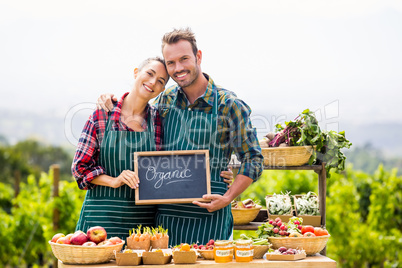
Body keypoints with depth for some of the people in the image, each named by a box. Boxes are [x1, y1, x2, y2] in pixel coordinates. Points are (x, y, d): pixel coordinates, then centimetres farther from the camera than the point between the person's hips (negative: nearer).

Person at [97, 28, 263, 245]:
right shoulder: (166, 99, 7)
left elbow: (253, 159, -3)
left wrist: (227, 199, -13)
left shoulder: (228, 105, -6)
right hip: (167, 214, 4)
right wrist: (110, 102, 7)